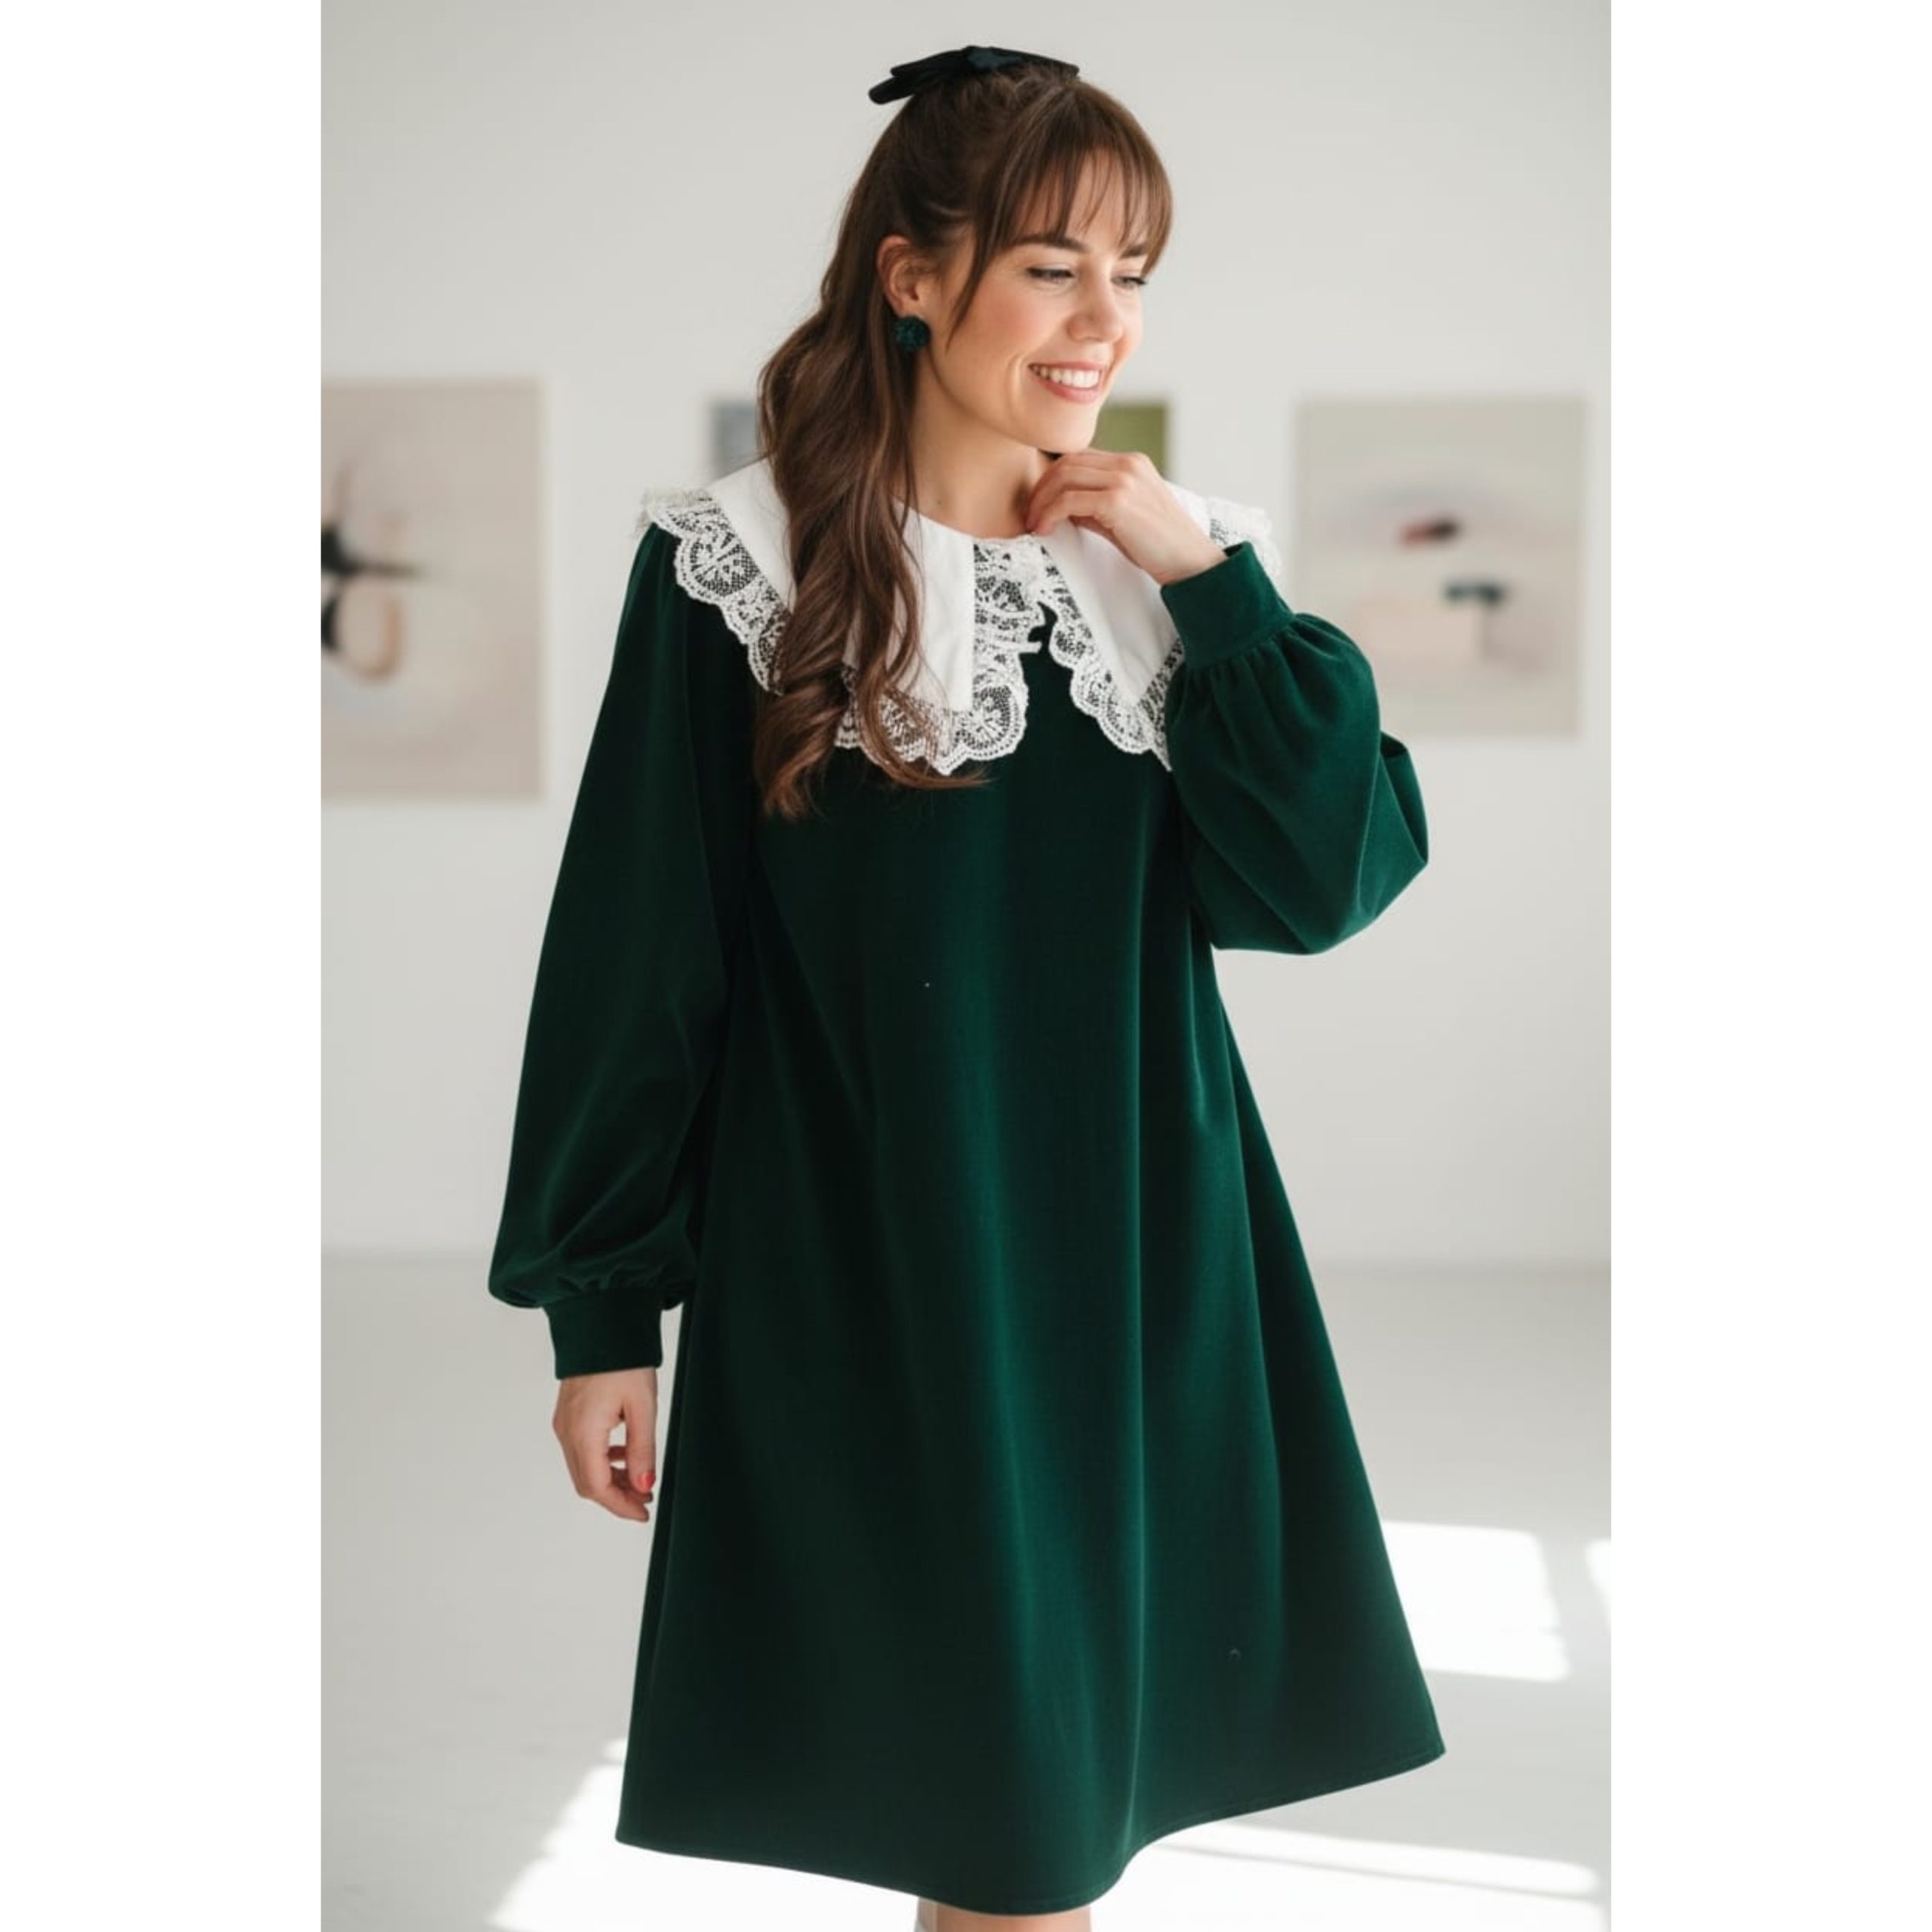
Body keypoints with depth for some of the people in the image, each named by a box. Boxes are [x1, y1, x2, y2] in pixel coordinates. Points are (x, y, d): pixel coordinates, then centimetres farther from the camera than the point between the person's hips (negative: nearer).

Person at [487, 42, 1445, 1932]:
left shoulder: (1177, 561, 4)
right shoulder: (741, 569, -8)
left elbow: (1322, 885, -6)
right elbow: (634, 958, -6)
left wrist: (1205, 581, -12)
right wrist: (599, 1307, -4)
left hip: (1130, 1261, 4)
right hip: (856, 1273, -4)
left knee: (1073, 1778, 13)